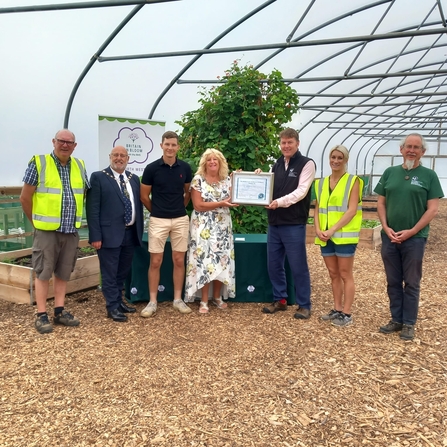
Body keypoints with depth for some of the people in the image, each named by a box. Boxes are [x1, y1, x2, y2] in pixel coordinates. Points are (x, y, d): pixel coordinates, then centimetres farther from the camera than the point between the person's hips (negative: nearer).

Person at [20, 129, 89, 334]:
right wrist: (37, 222, 3)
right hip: (46, 230, -4)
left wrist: (74, 219, 14)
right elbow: (25, 197, -3)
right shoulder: (38, 163, -5)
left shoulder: (79, 166, 8)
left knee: (63, 272, 11)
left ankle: (60, 311, 20)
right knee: (43, 272, 1)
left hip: (71, 231, 5)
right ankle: (41, 315, 9)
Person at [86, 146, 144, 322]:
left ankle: (119, 302, 31)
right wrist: (96, 236, -14)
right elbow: (92, 209, -9)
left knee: (123, 272, 16)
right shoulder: (98, 177, -4)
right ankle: (113, 307, 14)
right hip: (110, 234, -5)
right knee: (110, 273, 3)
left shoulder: (134, 179, 12)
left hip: (130, 233, 6)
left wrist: (139, 231, 10)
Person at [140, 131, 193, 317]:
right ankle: (152, 302, 12)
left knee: (179, 260, 7)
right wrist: (156, 211, 11)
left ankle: (178, 299, 18)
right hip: (158, 220, -2)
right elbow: (144, 196, 3)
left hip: (181, 220, 2)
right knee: (155, 262, 1)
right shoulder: (152, 168, -6)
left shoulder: (185, 167, 1)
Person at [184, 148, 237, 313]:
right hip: (204, 226, -4)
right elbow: (198, 205, -12)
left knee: (222, 260, 6)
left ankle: (217, 296, 21)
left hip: (223, 226, 4)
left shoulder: (227, 180, 8)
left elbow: (233, 200, 3)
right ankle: (204, 301, 6)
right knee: (204, 261, -3)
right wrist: (221, 204, -18)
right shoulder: (198, 179, -4)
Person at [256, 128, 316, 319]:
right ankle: (280, 300, 26)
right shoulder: (277, 165, 14)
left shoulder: (307, 164, -4)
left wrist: (280, 201, -30)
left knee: (298, 266, 1)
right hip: (274, 223, 6)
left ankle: (304, 305, 14)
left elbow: (301, 191, -16)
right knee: (274, 264, 11)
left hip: (294, 224, -6)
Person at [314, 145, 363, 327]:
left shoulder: (353, 181, -3)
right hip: (325, 236, 5)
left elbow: (352, 210, -12)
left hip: (344, 235, -5)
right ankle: (337, 309, 22)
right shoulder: (321, 183, 12)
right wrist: (318, 229, -5)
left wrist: (333, 230, -18)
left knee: (345, 274, 1)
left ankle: (346, 313, 9)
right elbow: (317, 209, 12)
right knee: (333, 274, 12)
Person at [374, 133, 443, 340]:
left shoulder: (429, 175, -1)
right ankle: (396, 320, 23)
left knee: (412, 283, 6)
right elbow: (380, 203, 8)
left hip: (414, 238, -3)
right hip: (389, 237, 3)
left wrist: (411, 232, -12)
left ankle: (409, 324, 17)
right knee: (393, 282, 11)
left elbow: (432, 209, -5)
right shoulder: (390, 172, 7)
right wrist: (386, 228, -5)